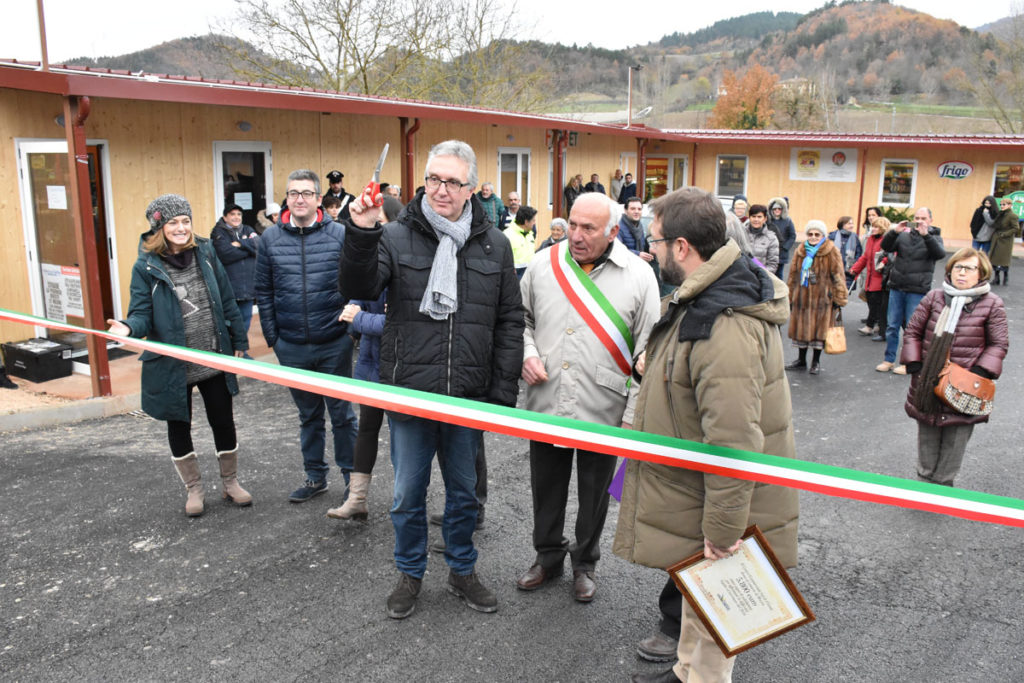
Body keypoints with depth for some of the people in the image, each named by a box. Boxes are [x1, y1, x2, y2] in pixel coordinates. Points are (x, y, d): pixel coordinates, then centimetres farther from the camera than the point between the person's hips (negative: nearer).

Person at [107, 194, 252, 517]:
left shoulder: (205, 253, 1)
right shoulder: (146, 267, -8)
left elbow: (227, 302, 6)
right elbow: (143, 314, -10)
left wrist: (239, 342, 7)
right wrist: (129, 327, -33)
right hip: (173, 366, -2)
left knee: (223, 421, 11)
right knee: (179, 426, 12)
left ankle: (230, 482, 31)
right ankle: (194, 488, 31)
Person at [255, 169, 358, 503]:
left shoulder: (339, 234, -5)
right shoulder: (270, 238, 3)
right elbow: (264, 293, 7)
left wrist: (353, 323, -7)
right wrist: (272, 338, 5)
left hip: (334, 343, -3)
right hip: (292, 347, 3)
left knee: (341, 412, 8)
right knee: (308, 414, 17)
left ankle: (352, 475, 22)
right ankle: (315, 476, 30)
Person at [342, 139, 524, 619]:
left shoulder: (493, 244, 3)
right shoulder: (396, 237, -2)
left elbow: (510, 321, 5)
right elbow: (359, 288, -14)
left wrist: (504, 391, 0)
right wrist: (362, 234, -30)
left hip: (469, 396, 2)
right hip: (408, 393, -1)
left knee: (463, 490, 18)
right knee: (409, 493, 13)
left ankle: (462, 570, 39)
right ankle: (410, 573, 35)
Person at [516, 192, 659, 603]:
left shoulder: (639, 276, -8)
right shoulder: (544, 263, 0)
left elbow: (647, 353, -6)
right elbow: (522, 318, 13)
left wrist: (634, 415, -10)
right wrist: (528, 353, -6)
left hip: (603, 411, -2)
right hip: (545, 405, 3)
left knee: (594, 494, 15)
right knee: (546, 488, 18)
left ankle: (585, 562, 38)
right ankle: (548, 556, 40)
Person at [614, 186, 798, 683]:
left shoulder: (726, 328, -32)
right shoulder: (702, 297, 3)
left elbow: (734, 444, -33)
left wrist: (722, 529, -26)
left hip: (714, 510, -10)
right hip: (691, 492, 10)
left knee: (707, 613, 9)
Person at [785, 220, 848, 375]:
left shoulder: (831, 251, -3)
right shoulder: (800, 251, 9)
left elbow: (838, 276, -4)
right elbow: (793, 275, 16)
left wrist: (839, 298, -7)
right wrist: (790, 297, 16)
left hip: (823, 297, -4)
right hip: (802, 297, 4)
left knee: (820, 329, 3)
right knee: (801, 328, 9)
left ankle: (816, 362, 18)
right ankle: (801, 360, 24)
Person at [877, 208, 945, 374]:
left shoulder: (934, 237, 2)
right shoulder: (904, 234, 7)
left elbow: (940, 253, -17)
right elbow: (886, 247, -3)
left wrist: (926, 235, -30)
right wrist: (895, 232, -20)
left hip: (918, 291, -3)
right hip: (896, 287, 3)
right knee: (892, 326, 8)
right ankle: (889, 360, 19)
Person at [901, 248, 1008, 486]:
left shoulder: (992, 305, -4)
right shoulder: (934, 297, 1)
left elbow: (999, 344, 0)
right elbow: (913, 331, 6)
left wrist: (980, 372, -12)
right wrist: (914, 365, -3)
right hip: (928, 382, 2)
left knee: (956, 437, 4)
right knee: (928, 434, 14)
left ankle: (943, 482, 20)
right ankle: (926, 478, 31)